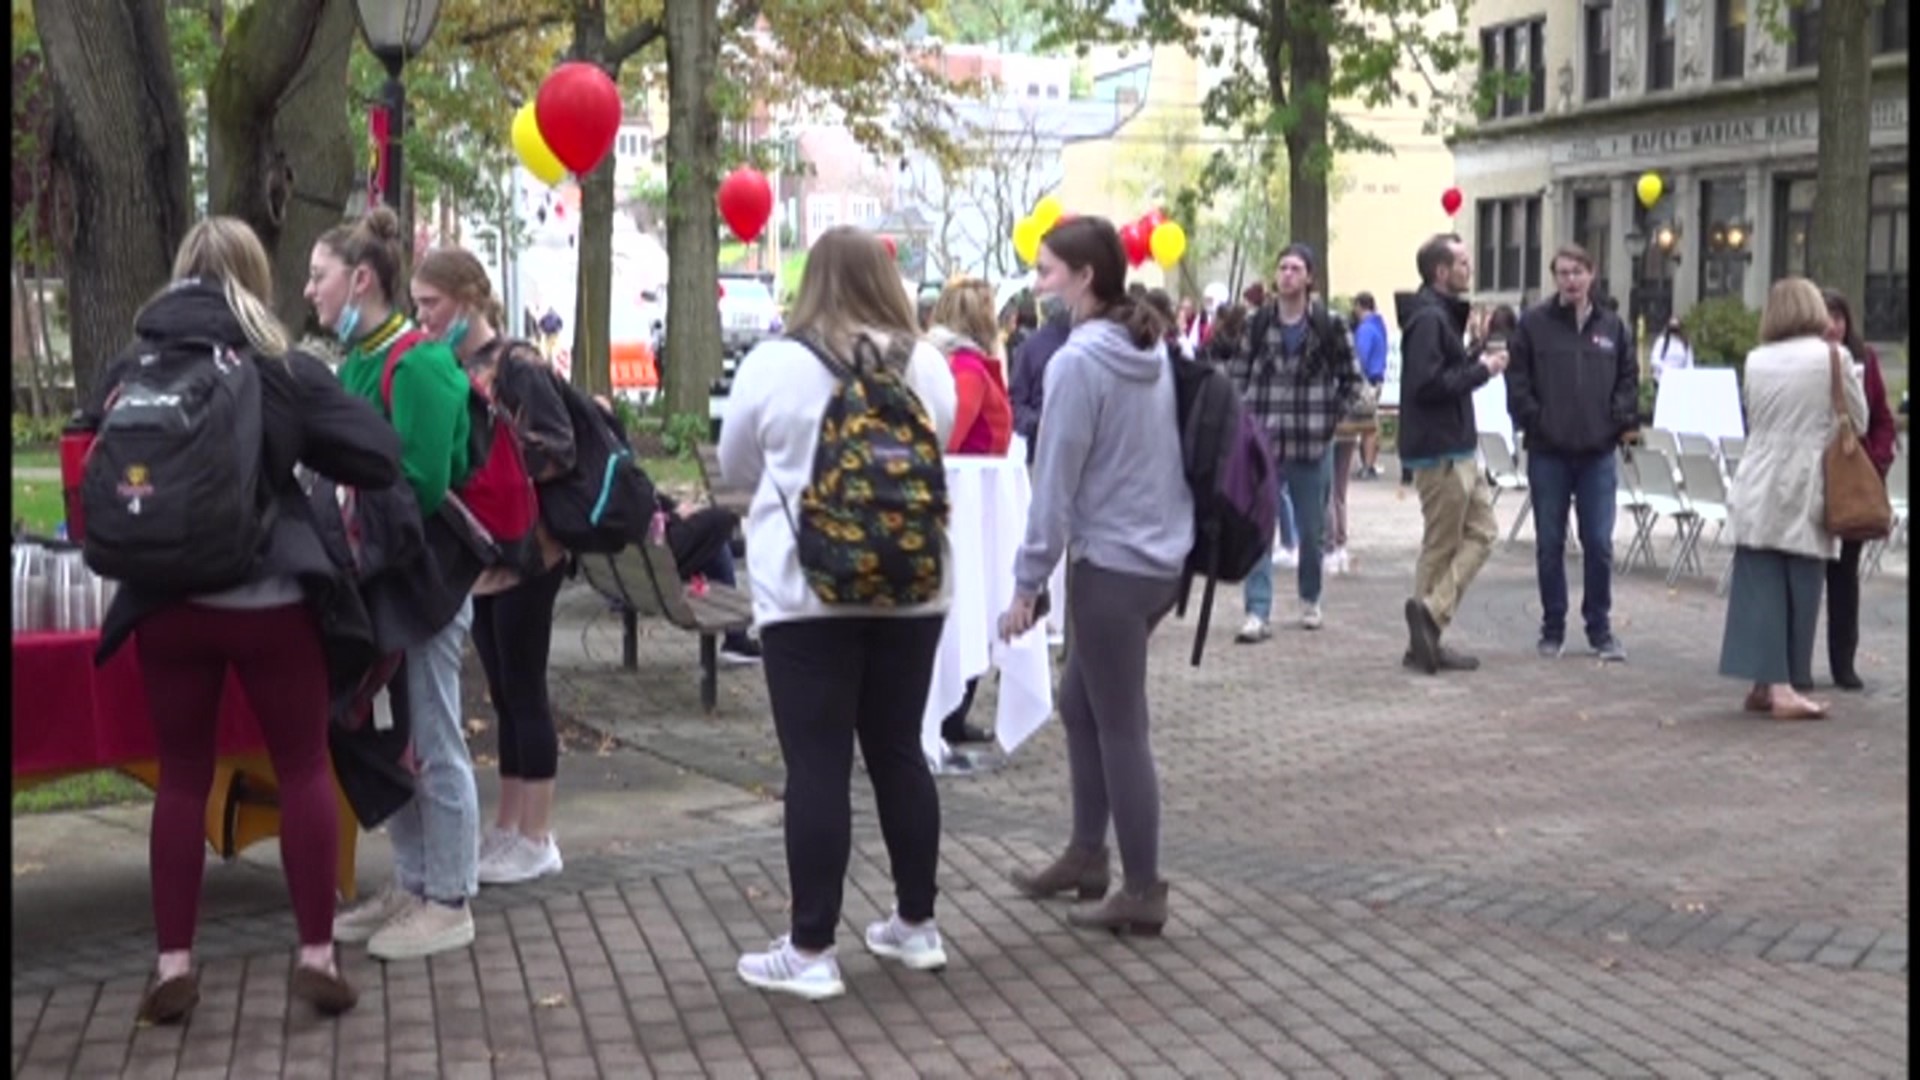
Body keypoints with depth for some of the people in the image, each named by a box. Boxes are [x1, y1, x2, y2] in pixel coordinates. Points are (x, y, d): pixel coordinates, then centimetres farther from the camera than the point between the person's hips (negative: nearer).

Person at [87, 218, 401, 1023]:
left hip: (165, 601, 2)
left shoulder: (130, 370, 4)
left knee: (182, 777, 11)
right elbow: (380, 458, -7)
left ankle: (173, 965, 12)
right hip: (270, 598, -2)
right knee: (304, 768, 9)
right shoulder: (283, 369, -4)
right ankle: (316, 955, 10)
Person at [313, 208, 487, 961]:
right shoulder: (358, 361, 11)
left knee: (435, 744, 0)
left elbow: (423, 486, -22)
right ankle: (411, 886, 26)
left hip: (424, 577, -9)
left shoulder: (417, 364, -17)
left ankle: (449, 904, 10)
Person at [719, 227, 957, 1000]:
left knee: (817, 766, 0)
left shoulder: (775, 364, -8)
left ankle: (810, 951, 4)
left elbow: (735, 467, 7)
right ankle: (916, 925, 24)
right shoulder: (927, 365, 2)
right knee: (898, 751, 14)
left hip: (808, 591, -4)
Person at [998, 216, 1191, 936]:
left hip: (1112, 564, -9)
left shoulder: (1079, 361, -17)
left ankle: (1142, 894, 11)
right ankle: (1086, 854, 31)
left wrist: (1027, 581, -8)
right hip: (1161, 554, 9)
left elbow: (1056, 483, -16)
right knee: (1081, 704, 21)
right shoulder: (1154, 349, 7)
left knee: (1120, 728, 1)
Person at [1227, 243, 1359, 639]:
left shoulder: (1329, 326, -2)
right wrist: (1246, 418, 0)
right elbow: (1238, 373, 9)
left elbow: (1351, 379, 6)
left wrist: (1331, 418, -2)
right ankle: (1258, 613, -6)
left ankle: (1310, 600, 32)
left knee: (1313, 528, 12)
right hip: (1264, 441, 0)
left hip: (1313, 443, 0)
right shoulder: (1258, 324, 3)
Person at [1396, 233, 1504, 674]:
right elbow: (1428, 384, -25)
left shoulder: (1443, 313, 17)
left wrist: (1479, 362, 5)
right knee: (1442, 546, -3)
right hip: (1439, 451, -11)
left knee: (1482, 532, 10)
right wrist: (1482, 369, -16)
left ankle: (1427, 636, 9)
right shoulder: (1428, 318, -16)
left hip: (1459, 448, 11)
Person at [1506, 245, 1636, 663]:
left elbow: (1629, 379, 11)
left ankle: (1600, 628, 14)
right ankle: (1552, 628, 17)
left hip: (1598, 452, 2)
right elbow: (1517, 378, -2)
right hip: (1548, 452, -1)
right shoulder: (1533, 324, -1)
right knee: (1550, 545, 7)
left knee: (1599, 544, 2)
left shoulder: (1613, 327, 8)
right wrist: (1531, 420, -9)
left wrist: (1623, 422, -1)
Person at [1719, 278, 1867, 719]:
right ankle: (1783, 686, 5)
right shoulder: (1834, 358, -4)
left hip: (1758, 490, 3)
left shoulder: (1756, 361, 3)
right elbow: (1858, 422, 4)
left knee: (1760, 585, 3)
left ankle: (1768, 682, 3)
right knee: (1801, 589, 4)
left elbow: (1751, 422, 10)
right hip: (1806, 488, -3)